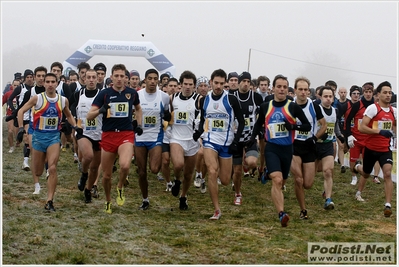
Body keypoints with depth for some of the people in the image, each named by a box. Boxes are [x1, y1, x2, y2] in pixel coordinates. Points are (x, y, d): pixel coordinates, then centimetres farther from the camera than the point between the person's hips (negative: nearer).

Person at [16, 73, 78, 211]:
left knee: (52, 168, -16)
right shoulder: (37, 98, -5)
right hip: (39, 136, 0)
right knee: (37, 172, 6)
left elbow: (68, 115, 21)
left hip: (54, 137, 0)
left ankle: (50, 201, -14)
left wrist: (75, 126, 4)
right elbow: (21, 111, 1)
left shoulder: (63, 100, 3)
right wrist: (21, 128, -10)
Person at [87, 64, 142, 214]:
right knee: (107, 175, 7)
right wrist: (100, 111, -26)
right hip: (108, 135, 0)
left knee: (125, 165, -28)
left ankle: (120, 188, 4)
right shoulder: (104, 93, -3)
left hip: (126, 135, 0)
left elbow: (138, 108, 26)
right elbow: (89, 116, -7)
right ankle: (108, 201, 32)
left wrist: (139, 125, 14)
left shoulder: (132, 93, 3)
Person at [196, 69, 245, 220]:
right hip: (210, 141, 1)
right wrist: (197, 133, -4)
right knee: (212, 172, -20)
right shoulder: (204, 100, 3)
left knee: (225, 181, 4)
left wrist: (236, 142, -10)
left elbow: (241, 122, -2)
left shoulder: (231, 99, -7)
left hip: (226, 143, -1)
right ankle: (217, 210, -11)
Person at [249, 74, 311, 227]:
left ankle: (269, 174, 51)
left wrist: (293, 126, -18)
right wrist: (253, 137, 10)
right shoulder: (265, 107, 2)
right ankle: (281, 214, -23)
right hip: (271, 148, -1)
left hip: (287, 149, 1)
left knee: (281, 182, 16)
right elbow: (259, 124, 21)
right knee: (277, 181, -21)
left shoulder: (293, 107, -3)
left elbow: (308, 126, -2)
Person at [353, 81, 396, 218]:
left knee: (388, 174, -16)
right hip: (371, 148, -3)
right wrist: (380, 131, -28)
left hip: (385, 149, 3)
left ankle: (388, 205, -14)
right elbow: (361, 128, -21)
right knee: (366, 174, 19)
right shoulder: (373, 108, -16)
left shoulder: (393, 111, 3)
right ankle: (358, 166, 57)